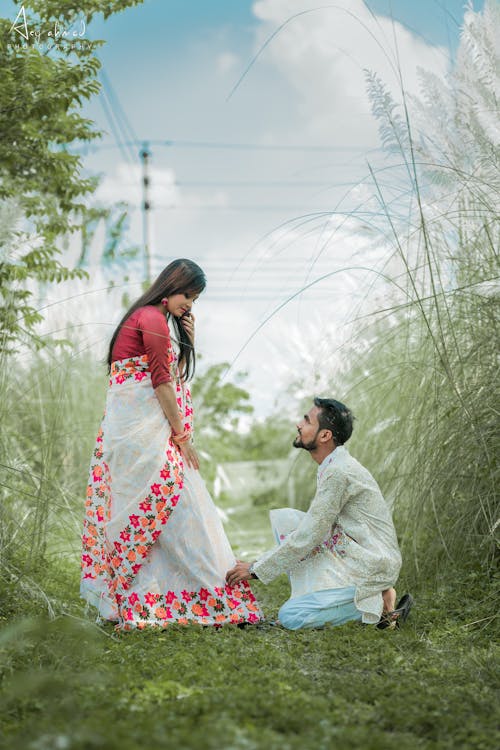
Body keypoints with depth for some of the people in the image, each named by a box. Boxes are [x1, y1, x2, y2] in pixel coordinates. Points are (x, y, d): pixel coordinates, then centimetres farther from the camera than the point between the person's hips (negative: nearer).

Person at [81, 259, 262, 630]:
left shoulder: (153, 319, 20)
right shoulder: (153, 319, -11)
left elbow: (177, 376, 23)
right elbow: (162, 382, -14)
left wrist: (188, 338, 9)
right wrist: (182, 435, -10)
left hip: (135, 428, 10)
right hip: (144, 428, -10)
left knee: (137, 509, 9)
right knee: (176, 505, -8)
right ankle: (212, 595, -6)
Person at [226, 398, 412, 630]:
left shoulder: (339, 472, -20)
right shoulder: (332, 467, 11)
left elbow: (308, 537, -18)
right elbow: (315, 528, 18)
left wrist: (256, 569, -11)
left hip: (369, 567, -9)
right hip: (348, 558, 9)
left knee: (291, 617, -18)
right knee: (283, 518, 4)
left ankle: (380, 604, -6)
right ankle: (311, 598, 4)